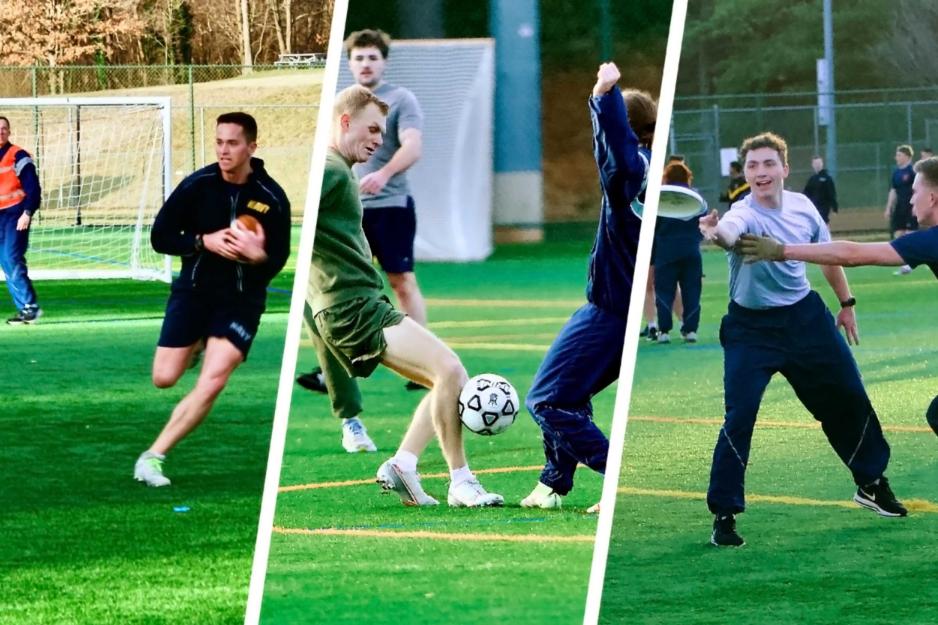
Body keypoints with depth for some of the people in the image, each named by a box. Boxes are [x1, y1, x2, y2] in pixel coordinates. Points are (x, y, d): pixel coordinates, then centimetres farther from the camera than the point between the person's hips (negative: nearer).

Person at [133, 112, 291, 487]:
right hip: (193, 290, 1)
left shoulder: (272, 198, -10)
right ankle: (197, 347, 38)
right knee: (164, 378, 2)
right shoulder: (197, 185, -9)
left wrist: (257, 255, -26)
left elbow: (278, 260, -3)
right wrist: (205, 242, -20)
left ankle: (153, 457, -6)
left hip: (241, 300, -1)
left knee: (212, 383, -15)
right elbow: (160, 237, -5)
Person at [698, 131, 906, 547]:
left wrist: (846, 303, 17)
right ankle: (723, 515, -3)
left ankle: (872, 483, 37)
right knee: (739, 418, -16)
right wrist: (716, 233, -74)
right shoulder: (744, 214, -24)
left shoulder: (802, 206, -7)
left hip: (806, 317, 5)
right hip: (752, 328, -5)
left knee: (849, 399, 14)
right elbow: (730, 231, -51)